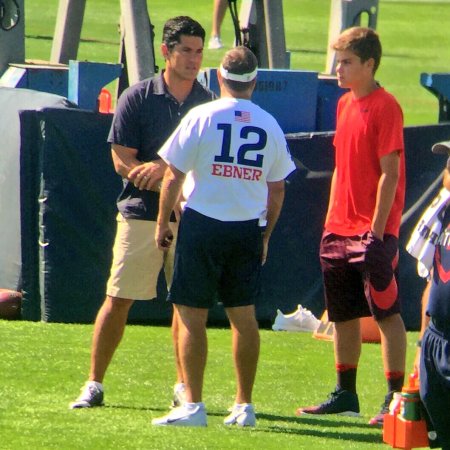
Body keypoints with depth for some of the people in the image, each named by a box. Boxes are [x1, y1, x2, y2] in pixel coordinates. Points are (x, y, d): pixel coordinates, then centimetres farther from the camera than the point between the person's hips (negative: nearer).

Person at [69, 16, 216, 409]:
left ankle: (184, 387, 14)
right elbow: (123, 162, -5)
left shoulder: (210, 104, 6)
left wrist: (164, 167, -12)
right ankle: (94, 384, 4)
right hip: (140, 214, -2)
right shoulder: (137, 98, -1)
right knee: (118, 300, -2)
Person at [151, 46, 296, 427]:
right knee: (244, 316, 11)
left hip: (203, 224, -4)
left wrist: (162, 224, 5)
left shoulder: (201, 117, -7)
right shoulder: (270, 125, 5)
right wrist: (265, 235, 21)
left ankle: (193, 405, -5)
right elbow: (277, 188, 10)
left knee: (192, 315, -1)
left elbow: (173, 177, -6)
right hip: (249, 230, 4)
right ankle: (244, 406, 12)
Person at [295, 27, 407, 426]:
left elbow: (390, 173, -14)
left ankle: (395, 397, -3)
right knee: (342, 314, 12)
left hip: (372, 229, -8)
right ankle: (345, 394, 20)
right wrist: (331, 221, 14)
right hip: (339, 229, 8)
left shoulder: (385, 107, -11)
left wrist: (377, 232, -18)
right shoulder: (345, 104, 13)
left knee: (386, 312, -5)